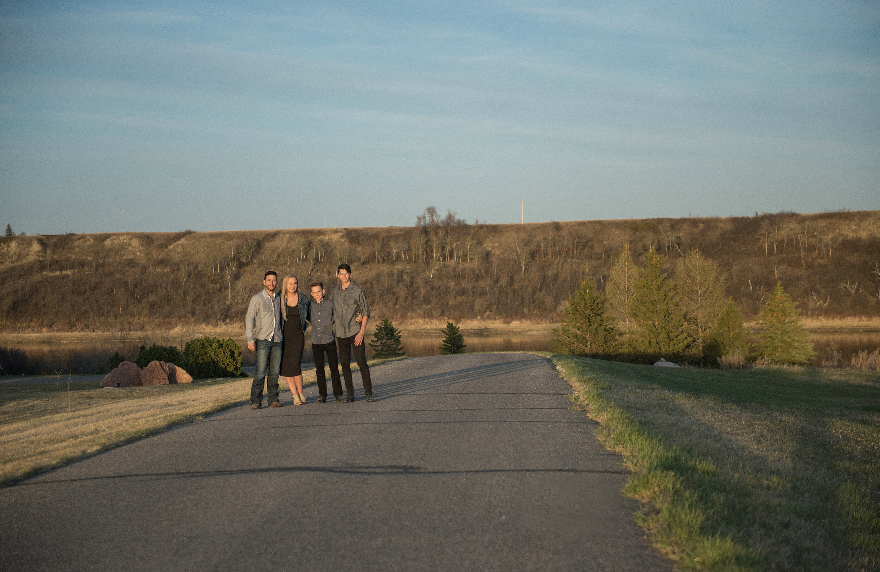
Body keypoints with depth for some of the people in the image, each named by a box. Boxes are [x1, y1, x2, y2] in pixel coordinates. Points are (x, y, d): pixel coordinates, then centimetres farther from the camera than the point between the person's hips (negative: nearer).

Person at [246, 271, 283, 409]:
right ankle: (256, 401, -6)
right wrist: (250, 339, -9)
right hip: (263, 340, -4)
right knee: (261, 371, -11)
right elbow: (249, 318, -2)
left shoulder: (278, 299, 15)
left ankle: (273, 399, 9)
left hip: (277, 340, 4)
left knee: (275, 371, 2)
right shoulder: (257, 299, 0)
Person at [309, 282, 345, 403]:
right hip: (316, 342, 2)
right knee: (319, 369, 4)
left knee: (334, 368, -1)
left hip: (329, 340, -2)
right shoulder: (310, 305, 5)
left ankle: (338, 394, 6)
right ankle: (322, 395, 11)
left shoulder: (330, 303, 0)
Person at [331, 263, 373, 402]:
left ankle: (368, 392, -2)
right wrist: (332, 331, 13)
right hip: (341, 333, 4)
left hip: (355, 332, -4)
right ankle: (350, 393, 12)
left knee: (361, 362, -8)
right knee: (345, 364, 5)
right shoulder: (334, 292, 11)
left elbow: (366, 312, -2)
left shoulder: (358, 291, -2)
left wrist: (361, 332, -11)